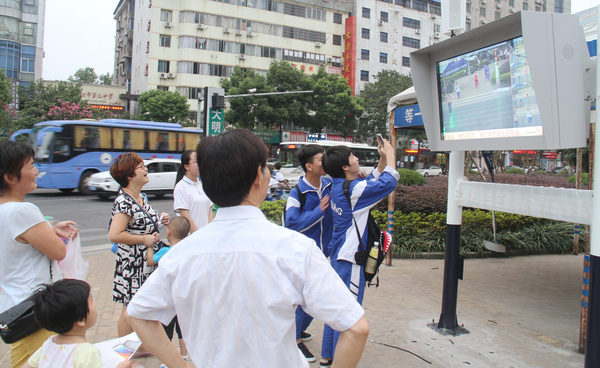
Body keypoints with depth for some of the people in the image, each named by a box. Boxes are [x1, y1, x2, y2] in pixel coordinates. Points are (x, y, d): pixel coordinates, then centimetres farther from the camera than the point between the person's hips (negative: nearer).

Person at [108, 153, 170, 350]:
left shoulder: (142, 197, 9)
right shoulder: (124, 201, -20)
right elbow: (114, 235, -27)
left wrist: (160, 218, 6)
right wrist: (144, 239, -21)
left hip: (147, 263, 9)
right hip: (132, 265, -9)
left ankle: (139, 347, 33)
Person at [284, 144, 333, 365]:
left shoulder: (330, 185, -2)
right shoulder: (298, 193, -16)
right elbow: (292, 224, -23)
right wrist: (319, 210, -22)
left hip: (324, 251, 6)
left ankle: (298, 329, 41)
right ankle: (296, 338, 23)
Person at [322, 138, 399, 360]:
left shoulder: (337, 186, 7)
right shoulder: (352, 189, -20)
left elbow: (372, 181, 19)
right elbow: (388, 183, -17)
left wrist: (383, 159, 10)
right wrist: (389, 156, -3)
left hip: (338, 254, 10)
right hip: (349, 258, -10)